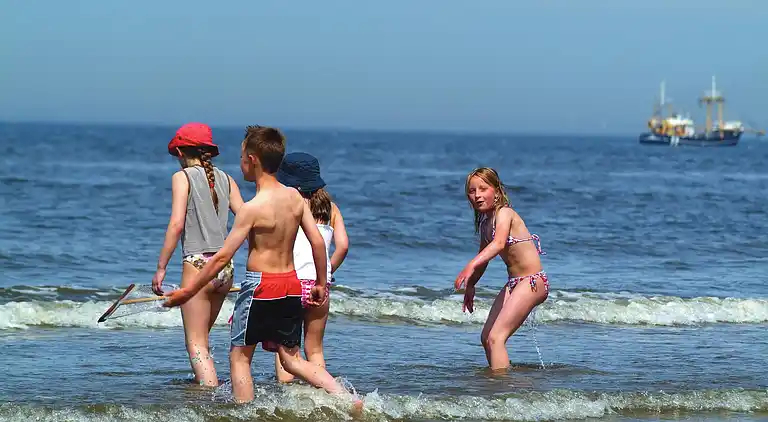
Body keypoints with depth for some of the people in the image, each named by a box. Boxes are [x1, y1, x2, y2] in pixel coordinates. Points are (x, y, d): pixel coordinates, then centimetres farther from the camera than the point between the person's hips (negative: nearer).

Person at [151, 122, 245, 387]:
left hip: (198, 265, -6)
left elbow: (177, 224, -11)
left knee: (196, 343, -3)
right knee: (201, 337, 22)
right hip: (225, 267, 6)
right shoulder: (224, 179, 12)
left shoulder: (183, 177, -2)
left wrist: (161, 268, -8)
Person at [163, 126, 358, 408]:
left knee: (239, 356, 8)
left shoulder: (252, 208, -15)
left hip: (260, 284, -6)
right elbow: (318, 242, 4)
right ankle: (347, 397, -2)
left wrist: (187, 292, -6)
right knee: (292, 358, 13)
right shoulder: (295, 197, 1)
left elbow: (222, 257, -13)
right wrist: (321, 284, 18)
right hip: (291, 284, 6)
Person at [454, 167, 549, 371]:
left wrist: (471, 265, -48)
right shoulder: (485, 223, 10)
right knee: (486, 338, 15)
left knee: (496, 337, -19)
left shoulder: (504, 213, -16)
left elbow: (499, 244, -36)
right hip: (514, 284, 10)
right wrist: (471, 285, 28)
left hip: (532, 281, -10)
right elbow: (484, 255, 25)